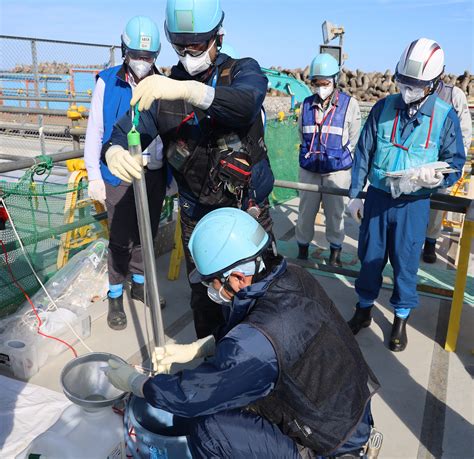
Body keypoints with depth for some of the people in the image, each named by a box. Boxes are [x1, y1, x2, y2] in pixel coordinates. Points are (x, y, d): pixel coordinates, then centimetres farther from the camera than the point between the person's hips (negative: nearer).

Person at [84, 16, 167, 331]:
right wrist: (94, 176, -5)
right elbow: (94, 131, -2)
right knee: (121, 239, 2)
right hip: (119, 175, -3)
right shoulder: (108, 82, -5)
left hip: (155, 174, 3)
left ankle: (139, 284, 34)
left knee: (146, 234, 15)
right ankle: (116, 296, 19)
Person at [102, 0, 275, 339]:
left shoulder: (243, 71, -6)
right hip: (196, 214, 2)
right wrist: (114, 151, -32)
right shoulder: (165, 87, 1)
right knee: (203, 295, 14)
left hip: (249, 209, -2)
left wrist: (187, 90, -46)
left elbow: (246, 103, -30)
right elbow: (129, 130, -8)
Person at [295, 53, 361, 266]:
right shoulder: (307, 104, 3)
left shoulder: (349, 104, -6)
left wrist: (338, 158, 2)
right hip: (309, 168, 3)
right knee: (306, 210, 10)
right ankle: (302, 247, 26)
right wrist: (309, 154, 10)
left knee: (335, 211, 8)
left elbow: (354, 140, 0)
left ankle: (335, 249, 25)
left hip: (337, 169, -2)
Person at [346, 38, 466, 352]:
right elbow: (363, 153, 4)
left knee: (405, 264, 9)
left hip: (414, 204, -2)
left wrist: (437, 178, -23)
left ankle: (401, 320, 30)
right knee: (370, 258, 13)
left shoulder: (445, 116, -7)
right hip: (377, 197, 2)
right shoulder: (384, 108, -3)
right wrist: (355, 195, 6)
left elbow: (456, 163, 0)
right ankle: (364, 310, 33)